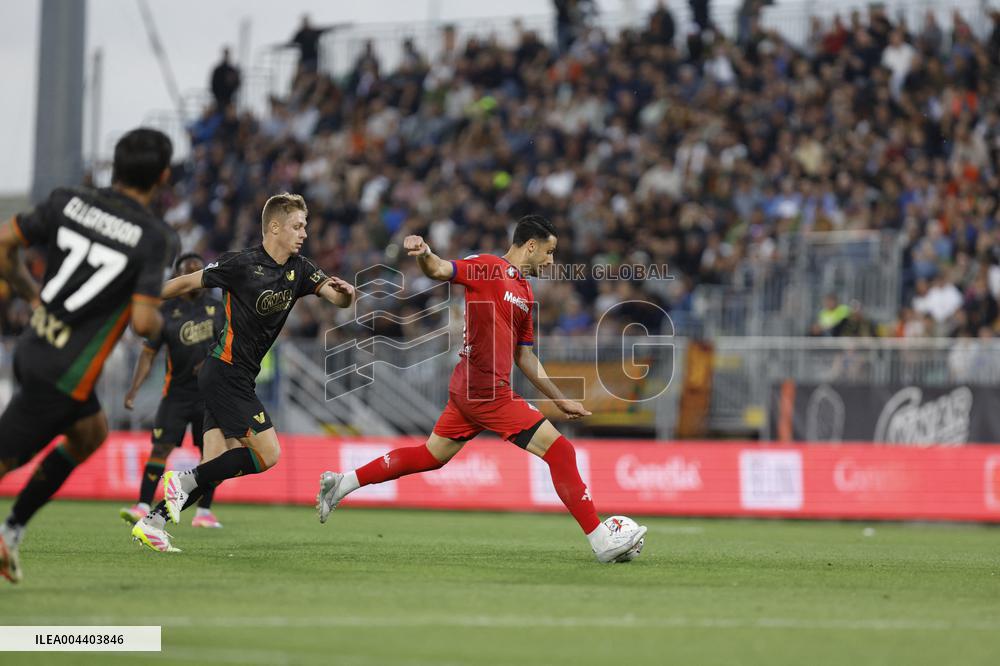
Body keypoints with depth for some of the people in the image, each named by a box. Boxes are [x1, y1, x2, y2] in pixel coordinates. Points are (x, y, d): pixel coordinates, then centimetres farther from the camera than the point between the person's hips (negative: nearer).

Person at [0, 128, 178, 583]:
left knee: (90, 433, 26)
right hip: (62, 375, -7)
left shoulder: (68, 202, 0)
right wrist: (159, 321, 2)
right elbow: (143, 323, -21)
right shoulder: (155, 239, -16)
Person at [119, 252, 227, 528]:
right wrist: (134, 388, -13)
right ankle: (143, 507, -13)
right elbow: (149, 353, -2)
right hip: (177, 391, -2)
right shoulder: (167, 312, -1)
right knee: (161, 447, -11)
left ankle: (204, 512, 10)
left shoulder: (217, 308, 4)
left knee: (211, 451, 0)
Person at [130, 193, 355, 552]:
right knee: (268, 454, -13)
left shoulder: (298, 269, 8)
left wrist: (346, 291, -24)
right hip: (226, 371, -8)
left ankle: (151, 524, 5)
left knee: (218, 466, 2)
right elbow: (186, 283, -3)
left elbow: (338, 299, 0)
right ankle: (183, 480, -6)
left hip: (237, 378, 8)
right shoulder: (241, 263, -12)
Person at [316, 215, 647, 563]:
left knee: (430, 456, 18)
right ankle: (602, 541, -4)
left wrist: (560, 400, 25)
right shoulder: (487, 267, -7)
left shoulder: (525, 292, 19)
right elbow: (439, 270, -19)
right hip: (487, 391, -10)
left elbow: (525, 356, 24)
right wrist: (423, 254, -42)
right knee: (560, 451, -8)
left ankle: (342, 483, 24)